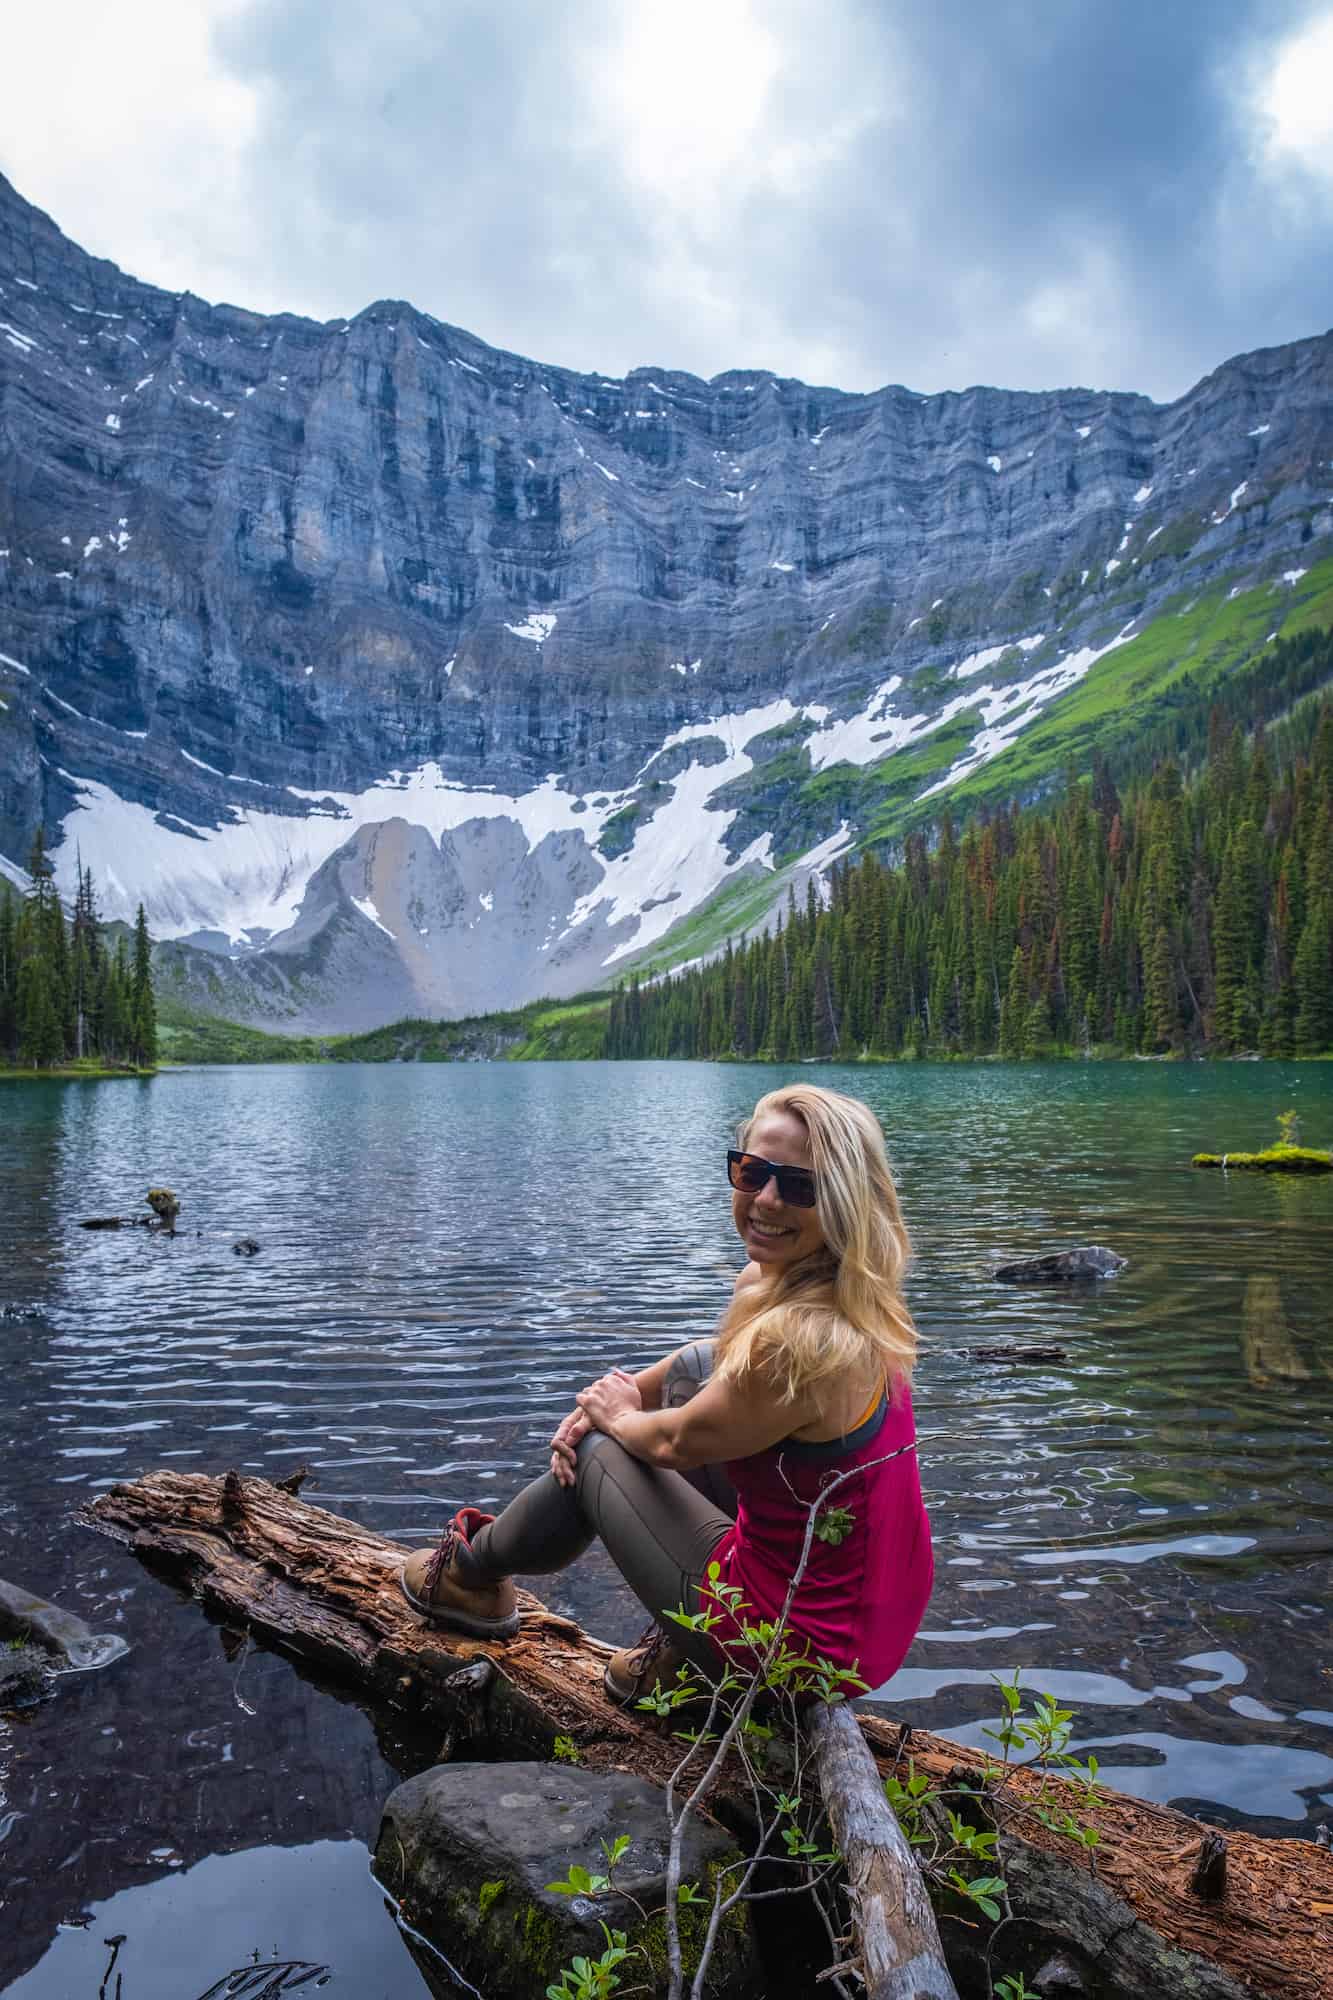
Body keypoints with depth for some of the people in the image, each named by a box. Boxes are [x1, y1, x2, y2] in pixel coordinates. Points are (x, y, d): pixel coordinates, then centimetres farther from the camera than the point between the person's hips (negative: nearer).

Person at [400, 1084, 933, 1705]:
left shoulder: (797, 1341, -31)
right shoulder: (854, 1304, -3)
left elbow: (675, 1443, -13)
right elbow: (723, 1360, 18)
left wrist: (613, 1414, 8)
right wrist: (631, 1392, 8)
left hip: (801, 1645, -8)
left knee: (594, 1451, 8)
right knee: (698, 1366, 17)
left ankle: (471, 1573, 39)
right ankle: (680, 1643, 24)